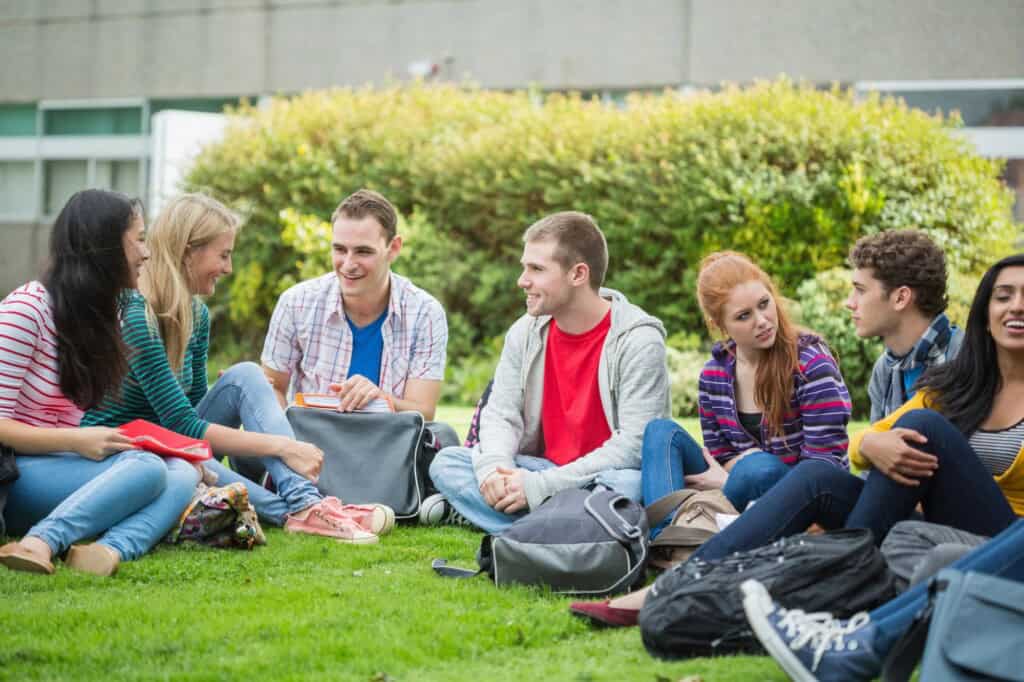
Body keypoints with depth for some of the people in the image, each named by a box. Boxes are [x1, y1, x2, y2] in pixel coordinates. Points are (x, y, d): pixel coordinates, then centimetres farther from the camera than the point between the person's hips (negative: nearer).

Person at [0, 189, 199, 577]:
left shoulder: (104, 316, 15)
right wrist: (76, 441, -24)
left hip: (62, 471, 8)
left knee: (182, 472, -18)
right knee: (146, 468, -30)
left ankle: (110, 549, -43)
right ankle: (40, 543, -44)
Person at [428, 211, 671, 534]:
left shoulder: (638, 340, -15)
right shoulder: (525, 333, 4)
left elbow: (634, 445, -22)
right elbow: (501, 414, 4)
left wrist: (539, 486, -25)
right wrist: (494, 468, -21)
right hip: (544, 468, 6)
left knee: (629, 484, -39)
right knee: (447, 463, -12)